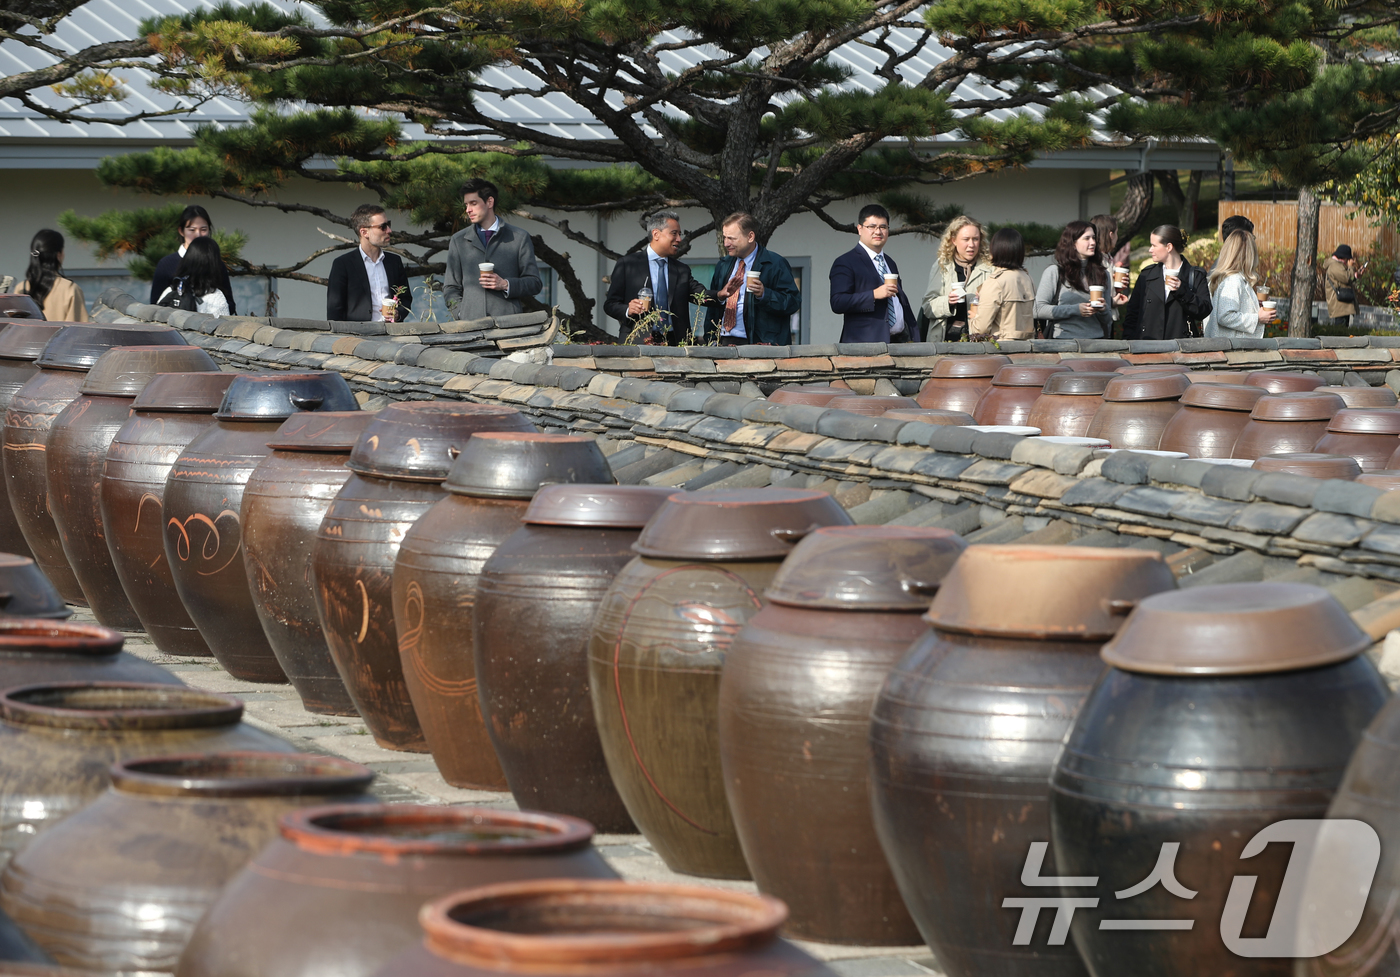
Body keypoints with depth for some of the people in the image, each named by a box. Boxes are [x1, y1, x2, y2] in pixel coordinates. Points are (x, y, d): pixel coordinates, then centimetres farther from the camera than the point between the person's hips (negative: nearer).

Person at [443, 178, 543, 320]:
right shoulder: (458, 240, 18)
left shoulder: (519, 238, 11)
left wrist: (506, 285, -6)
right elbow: (450, 288, 18)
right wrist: (461, 313, 0)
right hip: (470, 324, 1)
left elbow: (535, 283, 11)